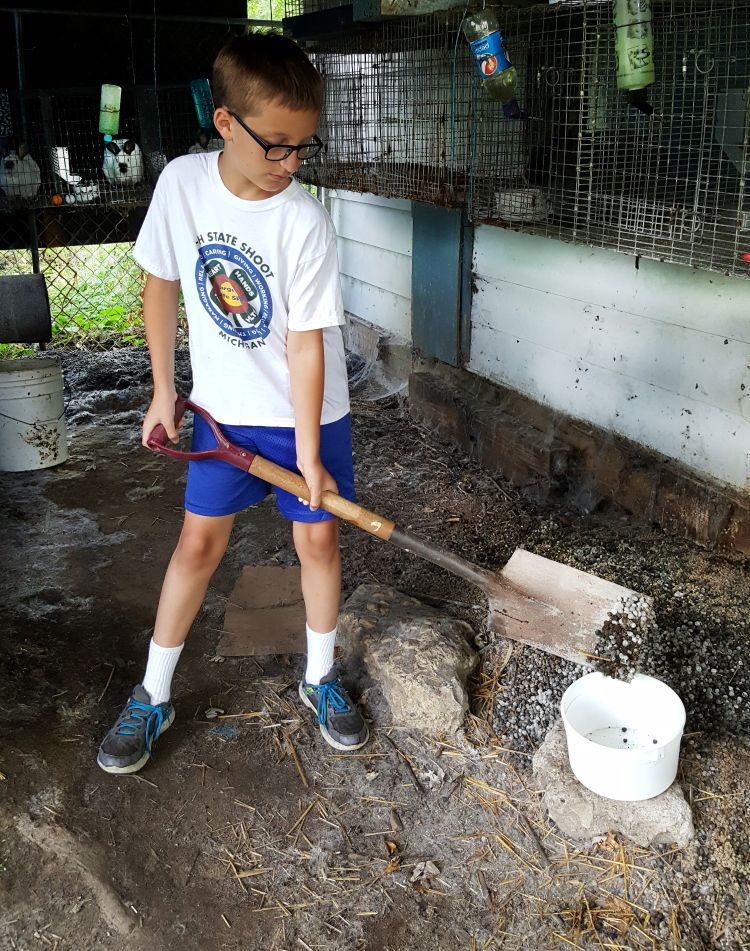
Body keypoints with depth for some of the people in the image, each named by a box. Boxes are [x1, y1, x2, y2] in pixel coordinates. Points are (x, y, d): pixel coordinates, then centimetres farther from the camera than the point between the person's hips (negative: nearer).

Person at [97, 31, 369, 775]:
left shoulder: (304, 222, -21)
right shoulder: (181, 184, -12)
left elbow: (306, 344, -19)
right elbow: (161, 283, 2)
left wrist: (308, 457, -17)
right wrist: (163, 390, 4)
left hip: (306, 409, -2)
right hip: (224, 407, 2)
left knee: (317, 540, 6)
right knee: (199, 541, 7)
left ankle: (319, 679, 29)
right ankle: (152, 697, 23)